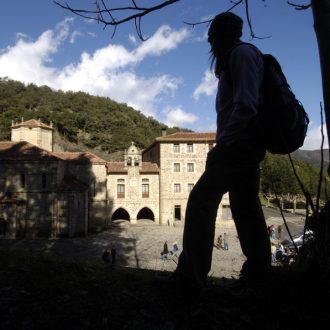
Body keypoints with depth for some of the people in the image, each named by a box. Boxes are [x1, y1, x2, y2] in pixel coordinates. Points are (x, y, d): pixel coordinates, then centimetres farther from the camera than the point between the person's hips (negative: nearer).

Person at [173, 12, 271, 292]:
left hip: (239, 142, -10)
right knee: (245, 206, 10)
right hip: (248, 145, 10)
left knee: (201, 199, -14)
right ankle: (258, 269, 18)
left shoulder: (241, 53, -5)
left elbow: (246, 104, -18)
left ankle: (191, 274, -14)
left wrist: (223, 142, -18)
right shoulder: (239, 56, 25)